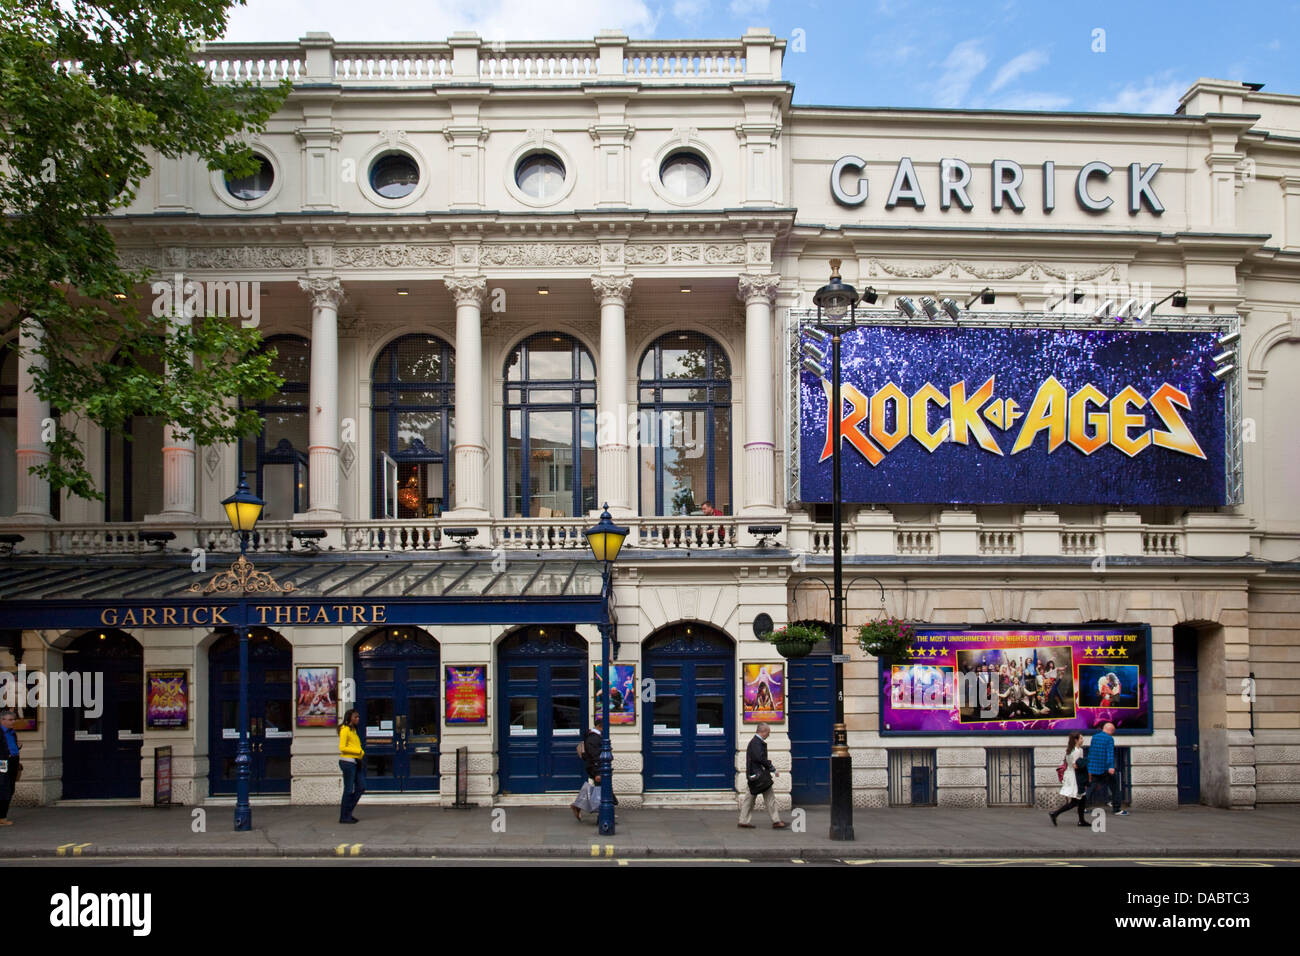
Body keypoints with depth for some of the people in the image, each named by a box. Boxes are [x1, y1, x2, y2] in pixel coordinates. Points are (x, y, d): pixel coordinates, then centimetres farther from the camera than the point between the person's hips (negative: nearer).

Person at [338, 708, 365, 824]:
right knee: (349, 790, -4)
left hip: (356, 762, 9)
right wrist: (359, 751, -17)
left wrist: (361, 754, 2)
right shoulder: (345, 730, -10)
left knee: (361, 787, 9)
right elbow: (342, 748, -16)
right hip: (347, 761, -9)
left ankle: (347, 813, 18)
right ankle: (344, 817, 5)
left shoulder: (353, 730, 18)